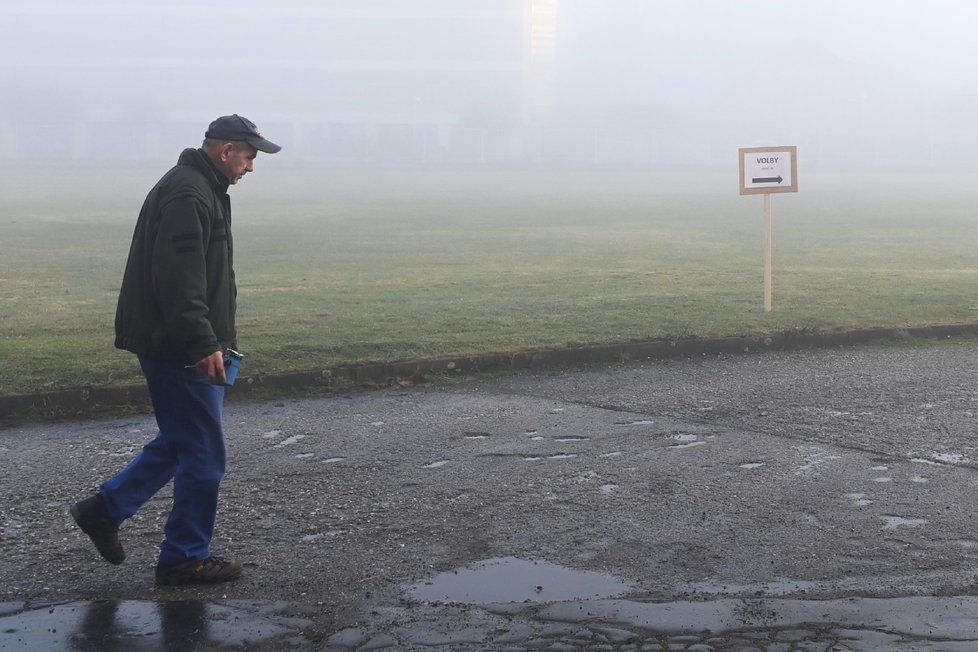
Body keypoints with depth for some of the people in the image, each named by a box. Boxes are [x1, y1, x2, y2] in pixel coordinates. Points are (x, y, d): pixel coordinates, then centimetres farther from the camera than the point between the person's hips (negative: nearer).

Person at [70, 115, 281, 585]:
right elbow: (178, 281, -26)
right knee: (204, 454, -1)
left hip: (176, 347, 11)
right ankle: (185, 558, 9)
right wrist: (204, 344, -26)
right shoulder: (187, 195, -18)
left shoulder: (200, 189, 17)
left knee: (180, 441, 19)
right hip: (179, 349, -11)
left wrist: (214, 339, 24)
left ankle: (104, 509, 25)